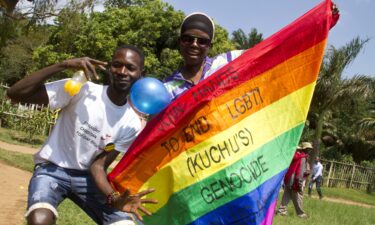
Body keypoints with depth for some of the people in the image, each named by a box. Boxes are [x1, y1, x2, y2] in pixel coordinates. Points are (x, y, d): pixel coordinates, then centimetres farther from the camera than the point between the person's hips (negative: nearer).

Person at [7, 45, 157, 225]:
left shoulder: (132, 124, -6)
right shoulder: (81, 90, -17)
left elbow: (99, 164, -7)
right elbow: (15, 93, -22)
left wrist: (113, 197, -27)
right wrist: (63, 65, -31)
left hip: (87, 176, 4)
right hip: (52, 169, -3)